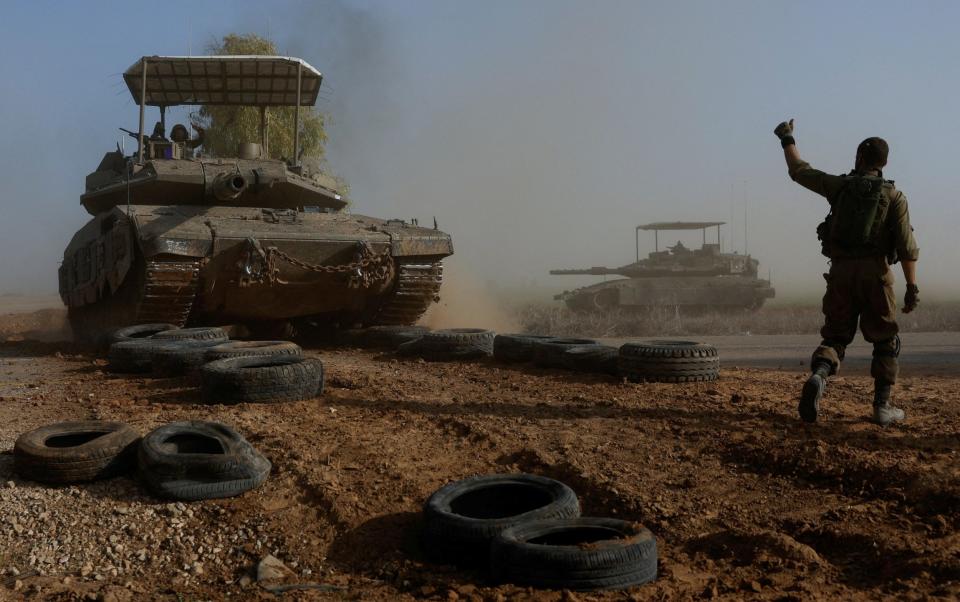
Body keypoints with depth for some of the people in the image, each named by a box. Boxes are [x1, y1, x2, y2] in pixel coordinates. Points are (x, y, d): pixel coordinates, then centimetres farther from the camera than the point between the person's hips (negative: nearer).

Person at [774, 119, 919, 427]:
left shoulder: (840, 185, 5)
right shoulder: (893, 195, 0)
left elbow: (799, 171, 17)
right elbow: (907, 246, -6)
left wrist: (787, 140, 32)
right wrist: (912, 287, -4)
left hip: (841, 271, 2)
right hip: (875, 272, -1)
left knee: (835, 336, 10)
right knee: (885, 341, 13)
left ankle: (818, 377, -21)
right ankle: (883, 406, 11)